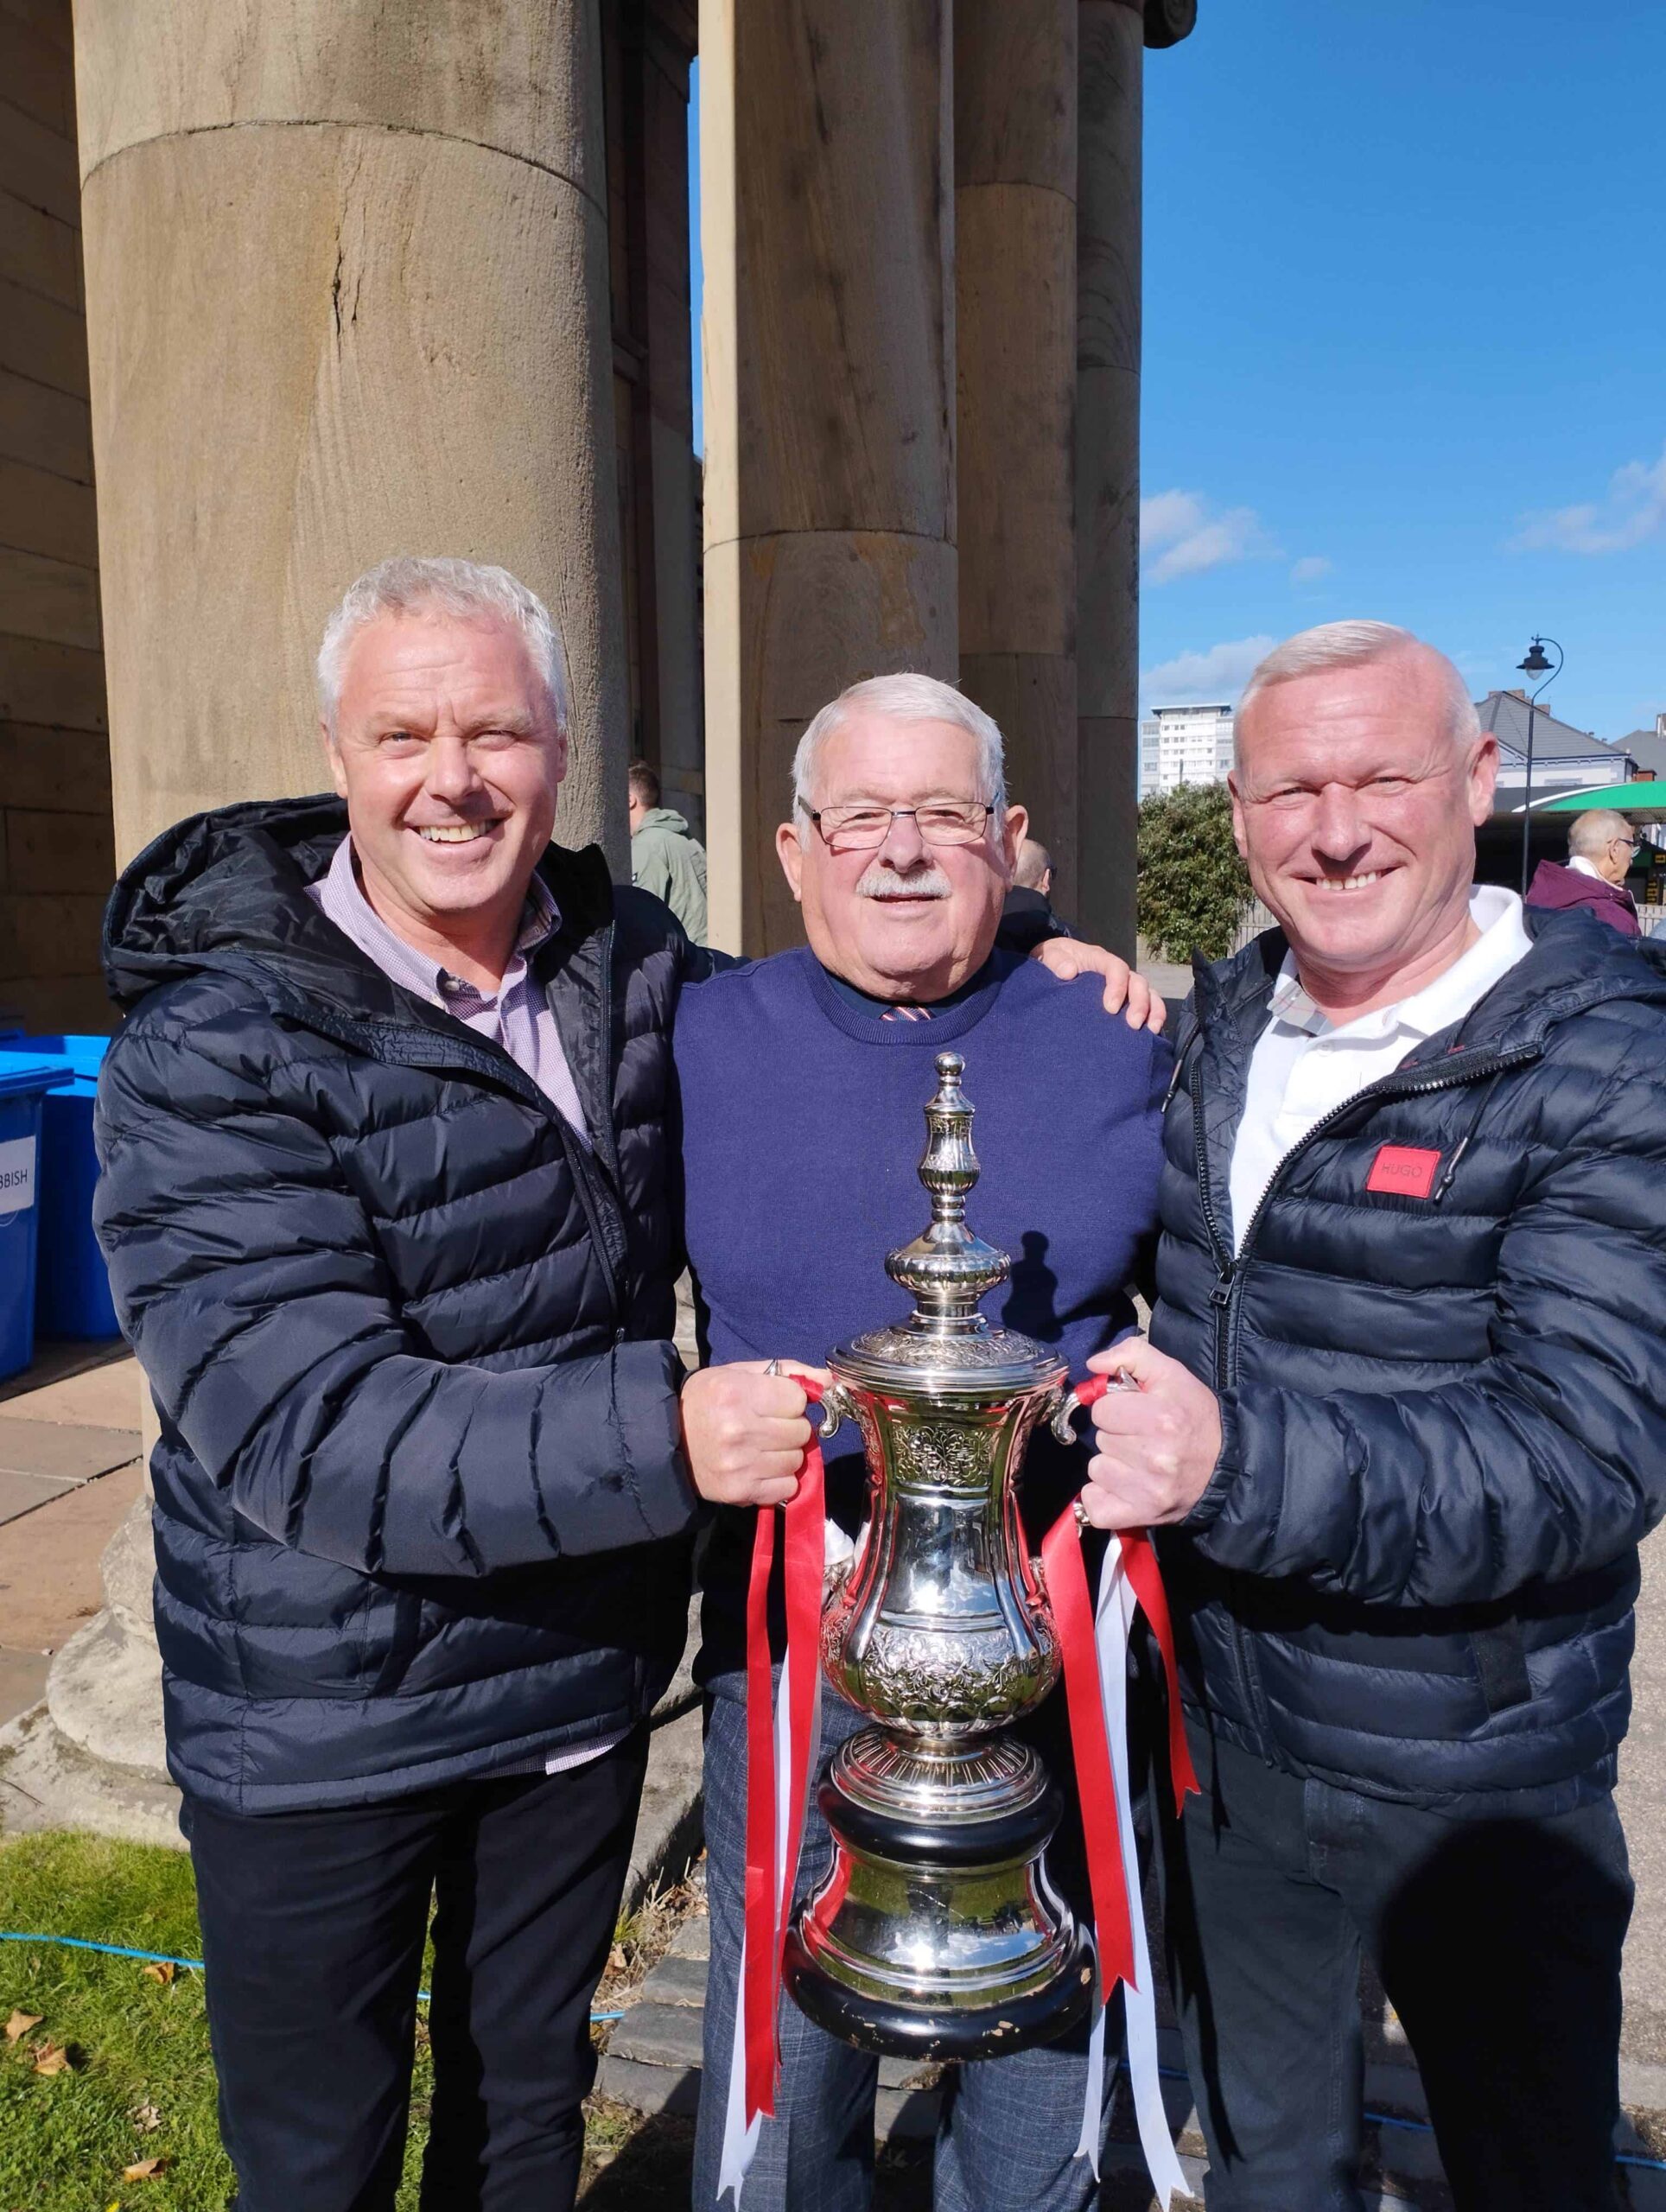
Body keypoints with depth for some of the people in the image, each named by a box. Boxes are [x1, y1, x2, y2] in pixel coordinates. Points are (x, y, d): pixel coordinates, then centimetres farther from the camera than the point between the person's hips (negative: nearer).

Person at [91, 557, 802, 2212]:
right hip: (324, 1723, -3)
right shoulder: (212, 1048, -19)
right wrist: (657, 1436, -39)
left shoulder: (638, 970, -3)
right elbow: (300, 1427, -28)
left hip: (585, 1683, 4)